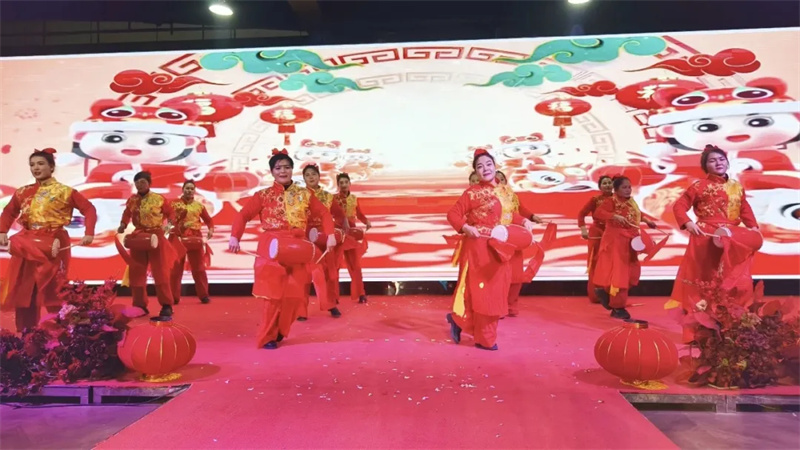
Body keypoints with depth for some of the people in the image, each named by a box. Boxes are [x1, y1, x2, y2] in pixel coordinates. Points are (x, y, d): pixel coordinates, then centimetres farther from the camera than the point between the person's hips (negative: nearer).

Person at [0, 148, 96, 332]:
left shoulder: (65, 192, -3)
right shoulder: (23, 192, 11)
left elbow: (89, 209, -6)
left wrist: (89, 233, -18)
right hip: (27, 246, 5)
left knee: (53, 291, -1)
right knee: (23, 291, 7)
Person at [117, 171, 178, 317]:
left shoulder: (159, 199, -4)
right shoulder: (132, 200, 7)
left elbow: (171, 213, 4)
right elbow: (127, 214, 16)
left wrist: (168, 224, -12)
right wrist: (122, 225, -2)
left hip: (156, 237, -4)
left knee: (160, 272, -6)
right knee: (136, 272, 6)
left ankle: (167, 305, -2)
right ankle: (140, 305, 16)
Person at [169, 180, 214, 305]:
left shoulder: (199, 205, 10)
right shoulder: (174, 203, 6)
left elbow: (208, 220, 13)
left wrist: (211, 229, -6)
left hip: (195, 238, 1)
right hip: (178, 237, -1)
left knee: (198, 268, 3)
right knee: (175, 268, 2)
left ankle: (204, 295, 9)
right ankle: (174, 297, 8)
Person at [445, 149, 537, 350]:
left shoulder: (504, 191, 9)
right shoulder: (472, 192, -10)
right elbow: (452, 214, -11)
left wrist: (524, 221, 3)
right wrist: (466, 228, -26)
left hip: (498, 248, 7)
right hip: (479, 247, -7)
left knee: (494, 291, 11)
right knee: (481, 290, 0)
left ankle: (458, 320, 24)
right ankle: (485, 338, 13)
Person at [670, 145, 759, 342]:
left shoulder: (737, 187, 12)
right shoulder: (699, 186, -4)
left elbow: (745, 210, 10)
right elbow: (679, 206, -7)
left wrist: (753, 226, -7)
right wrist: (687, 223, -22)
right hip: (706, 241, -5)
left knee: (736, 285, 7)